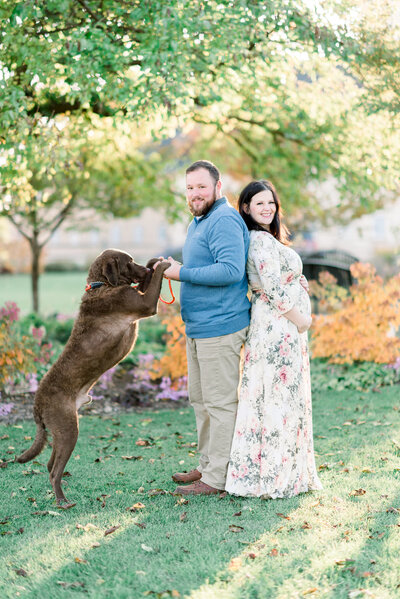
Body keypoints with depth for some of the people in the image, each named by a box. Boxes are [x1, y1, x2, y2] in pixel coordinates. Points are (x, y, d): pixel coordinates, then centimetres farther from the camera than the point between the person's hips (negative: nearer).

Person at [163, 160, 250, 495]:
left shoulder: (224, 220, -15)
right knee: (200, 400, 18)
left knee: (220, 402, -4)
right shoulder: (199, 222, 19)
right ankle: (207, 465, 29)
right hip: (198, 328, 11)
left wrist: (182, 273, -20)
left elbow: (231, 270, -26)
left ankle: (218, 478, 2)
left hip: (220, 327, -11)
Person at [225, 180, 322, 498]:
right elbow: (272, 286, -21)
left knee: (274, 397, 11)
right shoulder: (261, 240, -15)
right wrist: (298, 317, -14)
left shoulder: (264, 238, 17)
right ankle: (272, 476, -2)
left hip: (282, 325, 10)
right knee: (278, 397, -7)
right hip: (278, 325, -10)